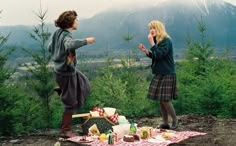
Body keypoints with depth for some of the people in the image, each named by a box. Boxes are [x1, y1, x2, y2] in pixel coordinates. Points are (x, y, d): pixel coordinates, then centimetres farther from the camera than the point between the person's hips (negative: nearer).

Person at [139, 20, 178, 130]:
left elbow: (159, 55, -23)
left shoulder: (166, 41, -13)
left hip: (167, 75, -9)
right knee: (160, 100, 8)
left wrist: (152, 42, -21)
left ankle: (175, 120, 10)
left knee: (165, 99, -8)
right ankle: (165, 123, 16)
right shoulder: (158, 41, 12)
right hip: (159, 74, 9)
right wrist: (146, 51, 5)